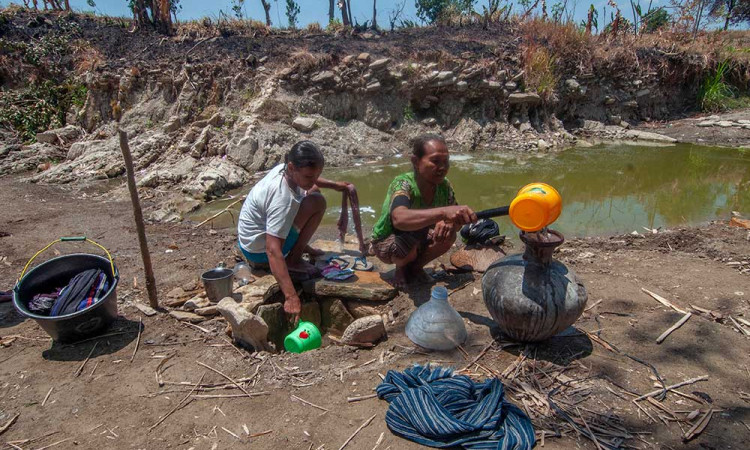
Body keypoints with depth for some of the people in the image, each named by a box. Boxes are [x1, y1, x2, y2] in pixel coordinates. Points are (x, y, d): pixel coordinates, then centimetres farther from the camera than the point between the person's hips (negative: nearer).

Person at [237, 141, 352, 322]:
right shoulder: (282, 199, -35)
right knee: (317, 203, -19)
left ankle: (301, 247, 19)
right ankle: (294, 260, -11)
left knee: (312, 193, 16)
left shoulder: (284, 169, -9)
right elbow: (273, 251, -40)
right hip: (259, 252, -9)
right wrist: (291, 297, -43)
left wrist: (334, 185, 11)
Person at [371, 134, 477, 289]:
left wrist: (450, 223, -35)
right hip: (385, 242, -5)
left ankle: (416, 267, 7)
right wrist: (444, 211, -69)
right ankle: (401, 268, 2)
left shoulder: (444, 186, -16)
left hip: (418, 236, 5)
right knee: (408, 244, -36)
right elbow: (399, 219, -56)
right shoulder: (403, 184, -35)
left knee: (449, 235, -21)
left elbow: (457, 221, -9)